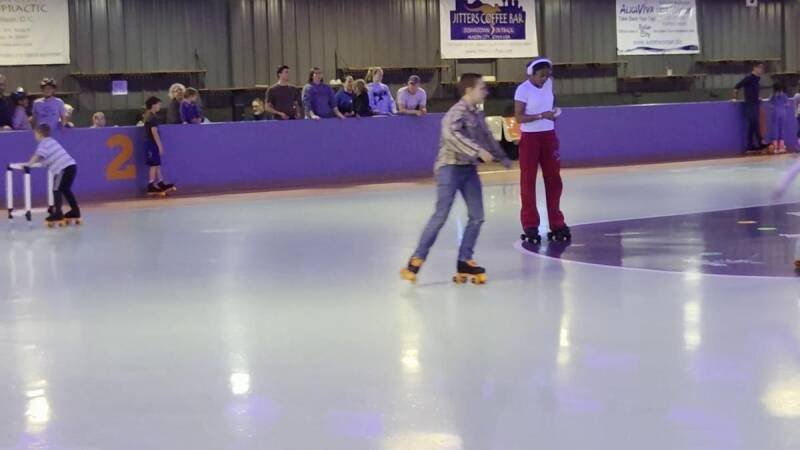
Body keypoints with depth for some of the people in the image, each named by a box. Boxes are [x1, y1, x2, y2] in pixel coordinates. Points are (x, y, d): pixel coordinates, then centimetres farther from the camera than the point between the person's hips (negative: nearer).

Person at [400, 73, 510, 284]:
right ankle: (417, 259, -3)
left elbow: (487, 138, 25)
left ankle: (464, 261, 10)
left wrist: (502, 157, 34)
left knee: (477, 216, 3)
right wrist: (478, 151, -38)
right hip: (450, 167, -8)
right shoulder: (457, 112, -15)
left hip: (469, 168, 8)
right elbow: (452, 135, -34)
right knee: (441, 216, -12)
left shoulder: (477, 115, 10)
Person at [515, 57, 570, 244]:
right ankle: (530, 226, 4)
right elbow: (519, 117, -17)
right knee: (528, 182, 0)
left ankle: (556, 224, 15)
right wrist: (541, 116, -26)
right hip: (530, 138, -6)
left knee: (554, 180, 8)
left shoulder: (549, 84, 5)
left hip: (548, 136, 6)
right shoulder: (523, 89, -14)